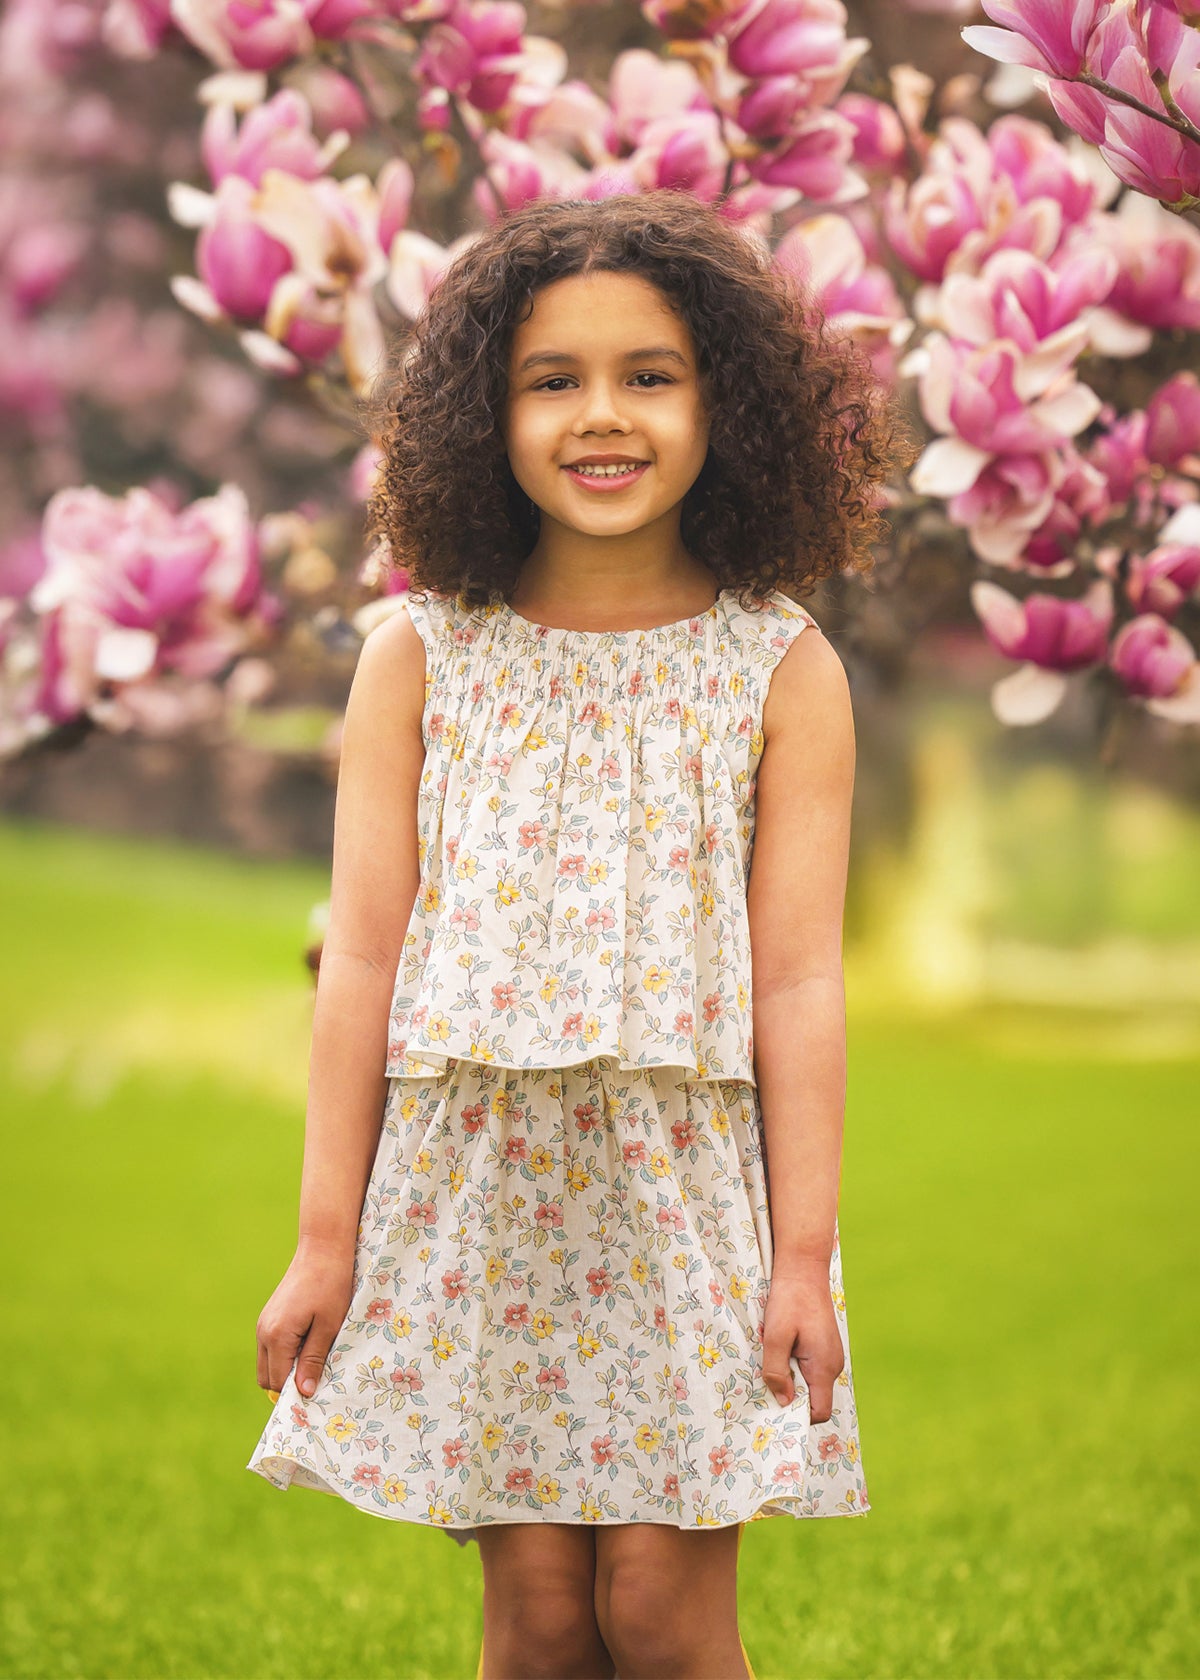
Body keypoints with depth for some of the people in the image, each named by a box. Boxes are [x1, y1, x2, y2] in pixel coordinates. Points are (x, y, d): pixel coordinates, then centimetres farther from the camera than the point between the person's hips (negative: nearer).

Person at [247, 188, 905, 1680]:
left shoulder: (780, 670, 1)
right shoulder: (419, 657, 3)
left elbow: (798, 979, -1)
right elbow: (364, 952, 2)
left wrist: (804, 1251, -5)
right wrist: (326, 1234, 1)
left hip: (694, 1176, -1)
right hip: (472, 1173, 1)